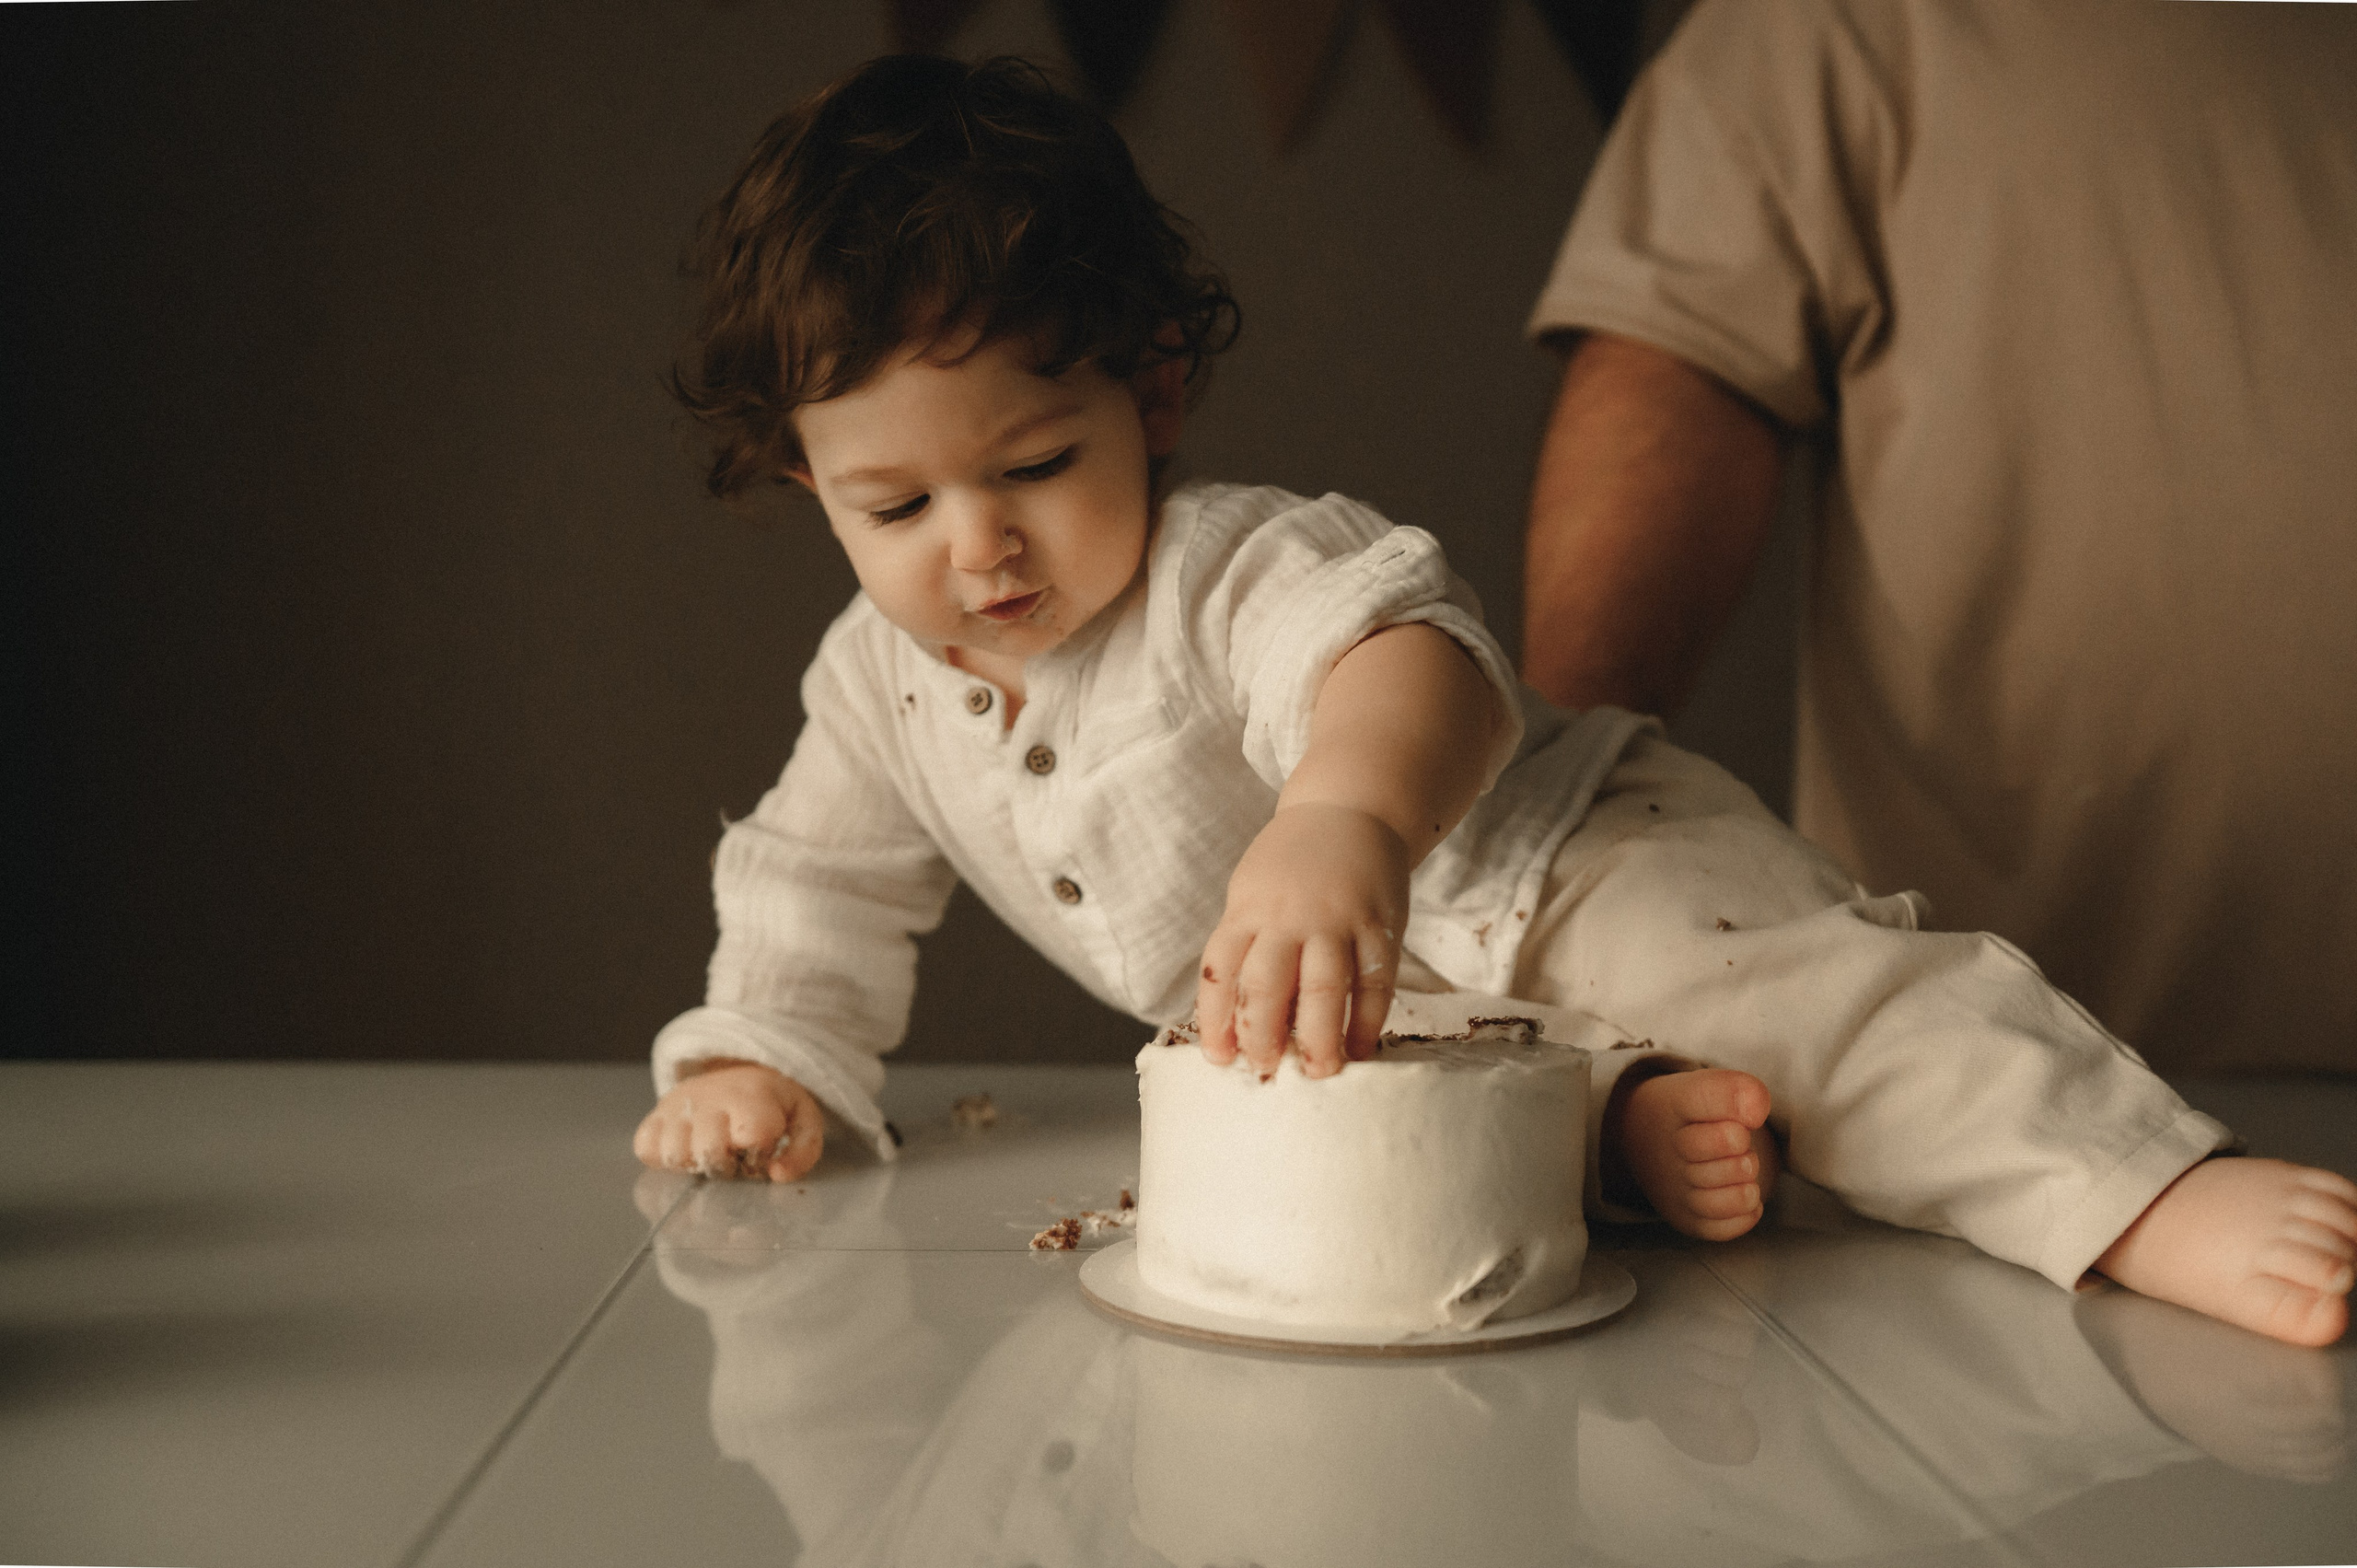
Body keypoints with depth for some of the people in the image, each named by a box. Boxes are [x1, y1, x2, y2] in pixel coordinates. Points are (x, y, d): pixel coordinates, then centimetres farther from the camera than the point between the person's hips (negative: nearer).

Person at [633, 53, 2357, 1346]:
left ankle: (2181, 1204, -40)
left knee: (1815, 994, -31)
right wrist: (759, 1059, -2)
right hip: (1357, 1035, 9)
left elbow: (1403, 650, -48)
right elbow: (820, 888, 15)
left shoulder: (1243, 567, -26)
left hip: (1545, 879, -8)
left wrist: (1345, 820, -71)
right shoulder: (879, 686, 0)